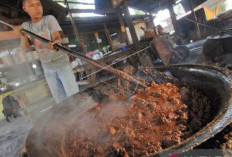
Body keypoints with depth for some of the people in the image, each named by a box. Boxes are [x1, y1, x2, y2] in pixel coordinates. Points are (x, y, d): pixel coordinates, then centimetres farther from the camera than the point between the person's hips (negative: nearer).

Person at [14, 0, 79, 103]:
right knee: (60, 100, 11)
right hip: (47, 68, 4)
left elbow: (57, 38, -24)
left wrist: (56, 43, -48)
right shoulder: (25, 26, 2)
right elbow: (26, 49, -5)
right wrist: (23, 36, -24)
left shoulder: (49, 19, -9)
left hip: (62, 63, -3)